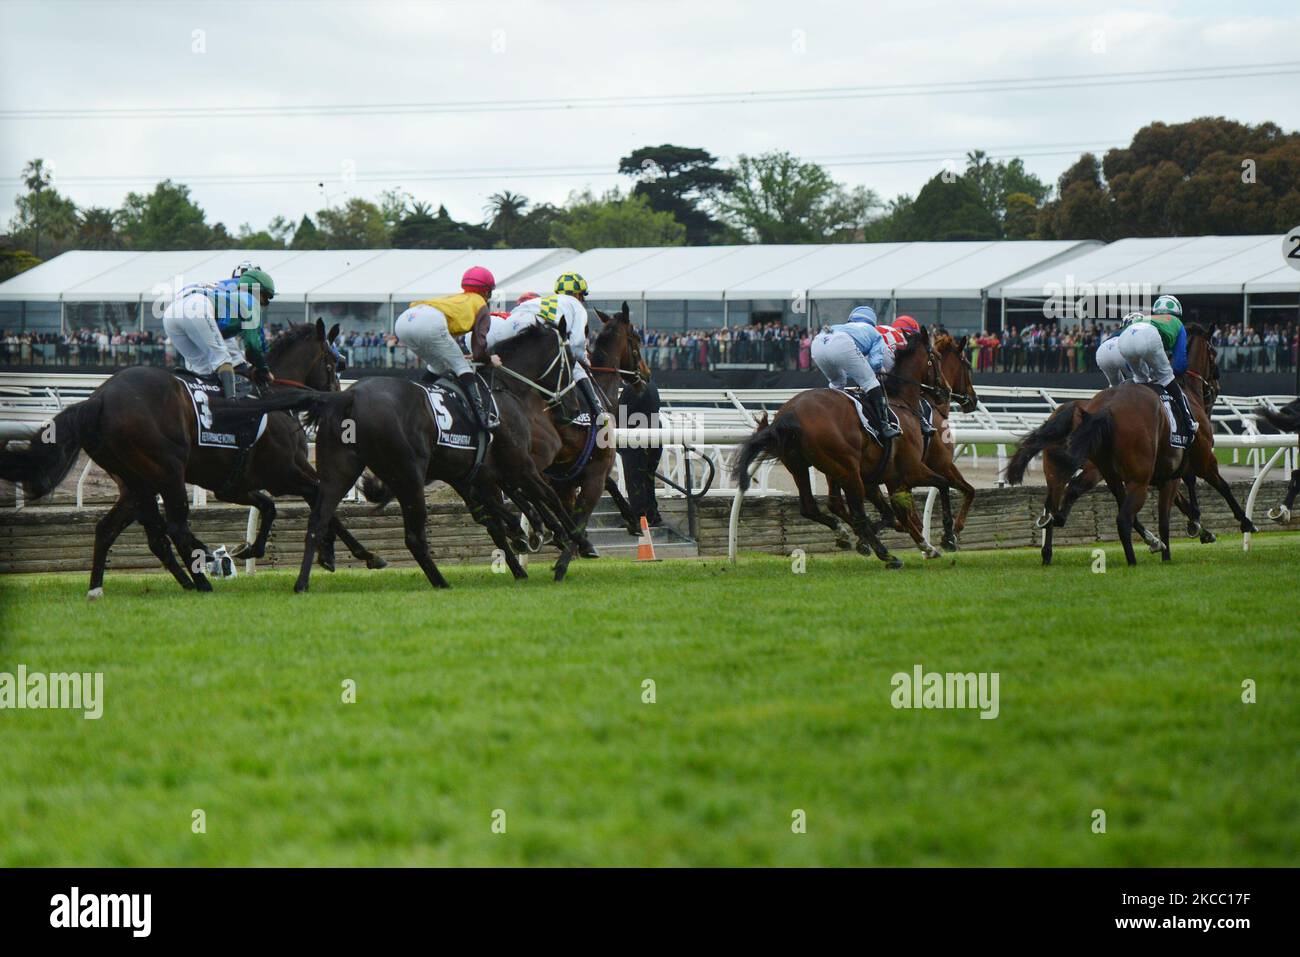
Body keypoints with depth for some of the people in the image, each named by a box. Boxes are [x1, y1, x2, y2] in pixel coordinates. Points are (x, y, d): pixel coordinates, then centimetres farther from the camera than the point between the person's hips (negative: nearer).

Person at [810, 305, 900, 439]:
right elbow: (876, 362, 15)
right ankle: (883, 426, 2)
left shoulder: (845, 326, 44)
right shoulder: (874, 334, 30)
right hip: (842, 346, -6)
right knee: (870, 383, 9)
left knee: (836, 383, 32)